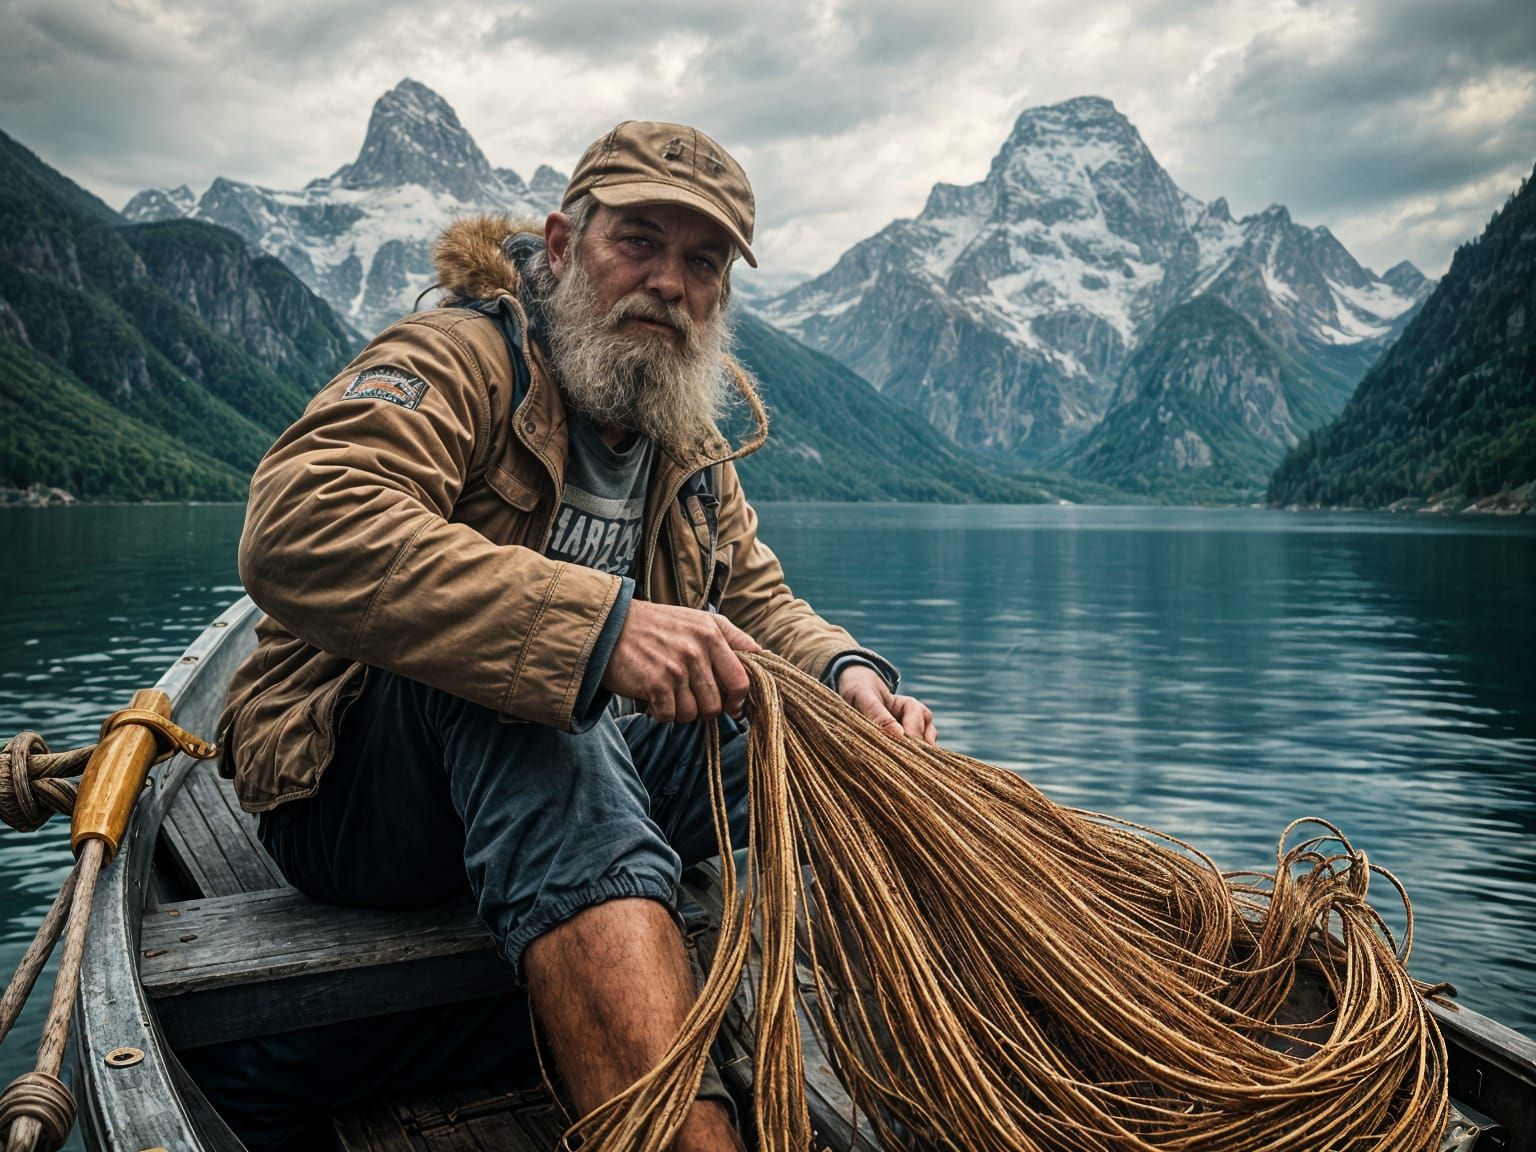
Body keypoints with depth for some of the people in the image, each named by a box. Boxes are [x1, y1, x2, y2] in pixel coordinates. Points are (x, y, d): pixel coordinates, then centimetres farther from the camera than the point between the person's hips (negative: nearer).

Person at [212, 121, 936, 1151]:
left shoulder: (693, 452, 12)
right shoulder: (461, 358, -13)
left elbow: (758, 603, 16)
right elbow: (299, 530, -31)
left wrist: (841, 669, -9)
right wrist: (597, 623, -41)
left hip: (572, 759, 7)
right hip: (355, 792, -6)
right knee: (505, 648, -38)